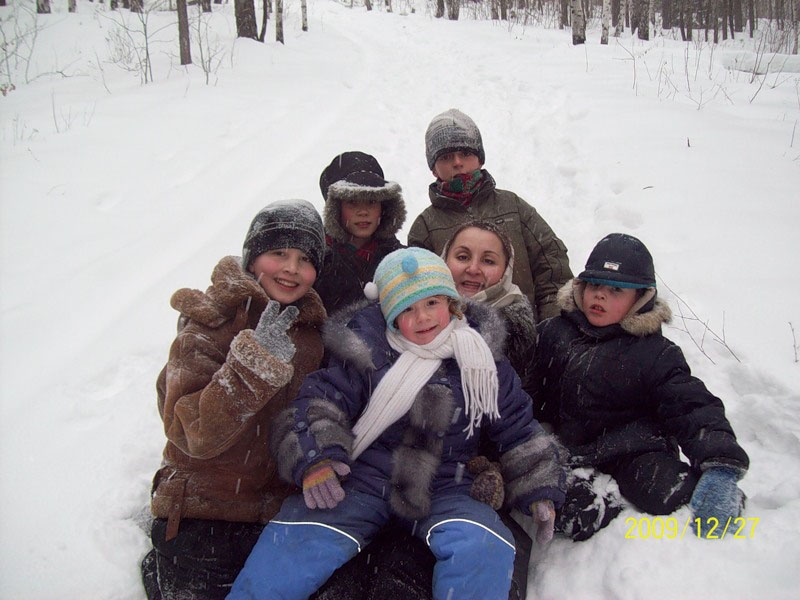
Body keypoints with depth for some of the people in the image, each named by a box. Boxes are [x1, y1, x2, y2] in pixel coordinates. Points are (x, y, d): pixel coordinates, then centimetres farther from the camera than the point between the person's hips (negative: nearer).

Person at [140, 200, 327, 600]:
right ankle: (160, 566, 28)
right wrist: (253, 362, -34)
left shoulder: (309, 327, 1)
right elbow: (192, 435, -24)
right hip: (204, 511, -4)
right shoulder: (210, 326, -15)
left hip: (280, 504, 5)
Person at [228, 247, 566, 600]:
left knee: (483, 547, -29)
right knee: (299, 538, -24)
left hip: (442, 494, 1)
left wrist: (539, 490, 5)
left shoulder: (483, 364, 5)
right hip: (362, 481, 0)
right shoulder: (369, 351, 1)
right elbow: (322, 400, -3)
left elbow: (517, 429, 13)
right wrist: (314, 457, -20)